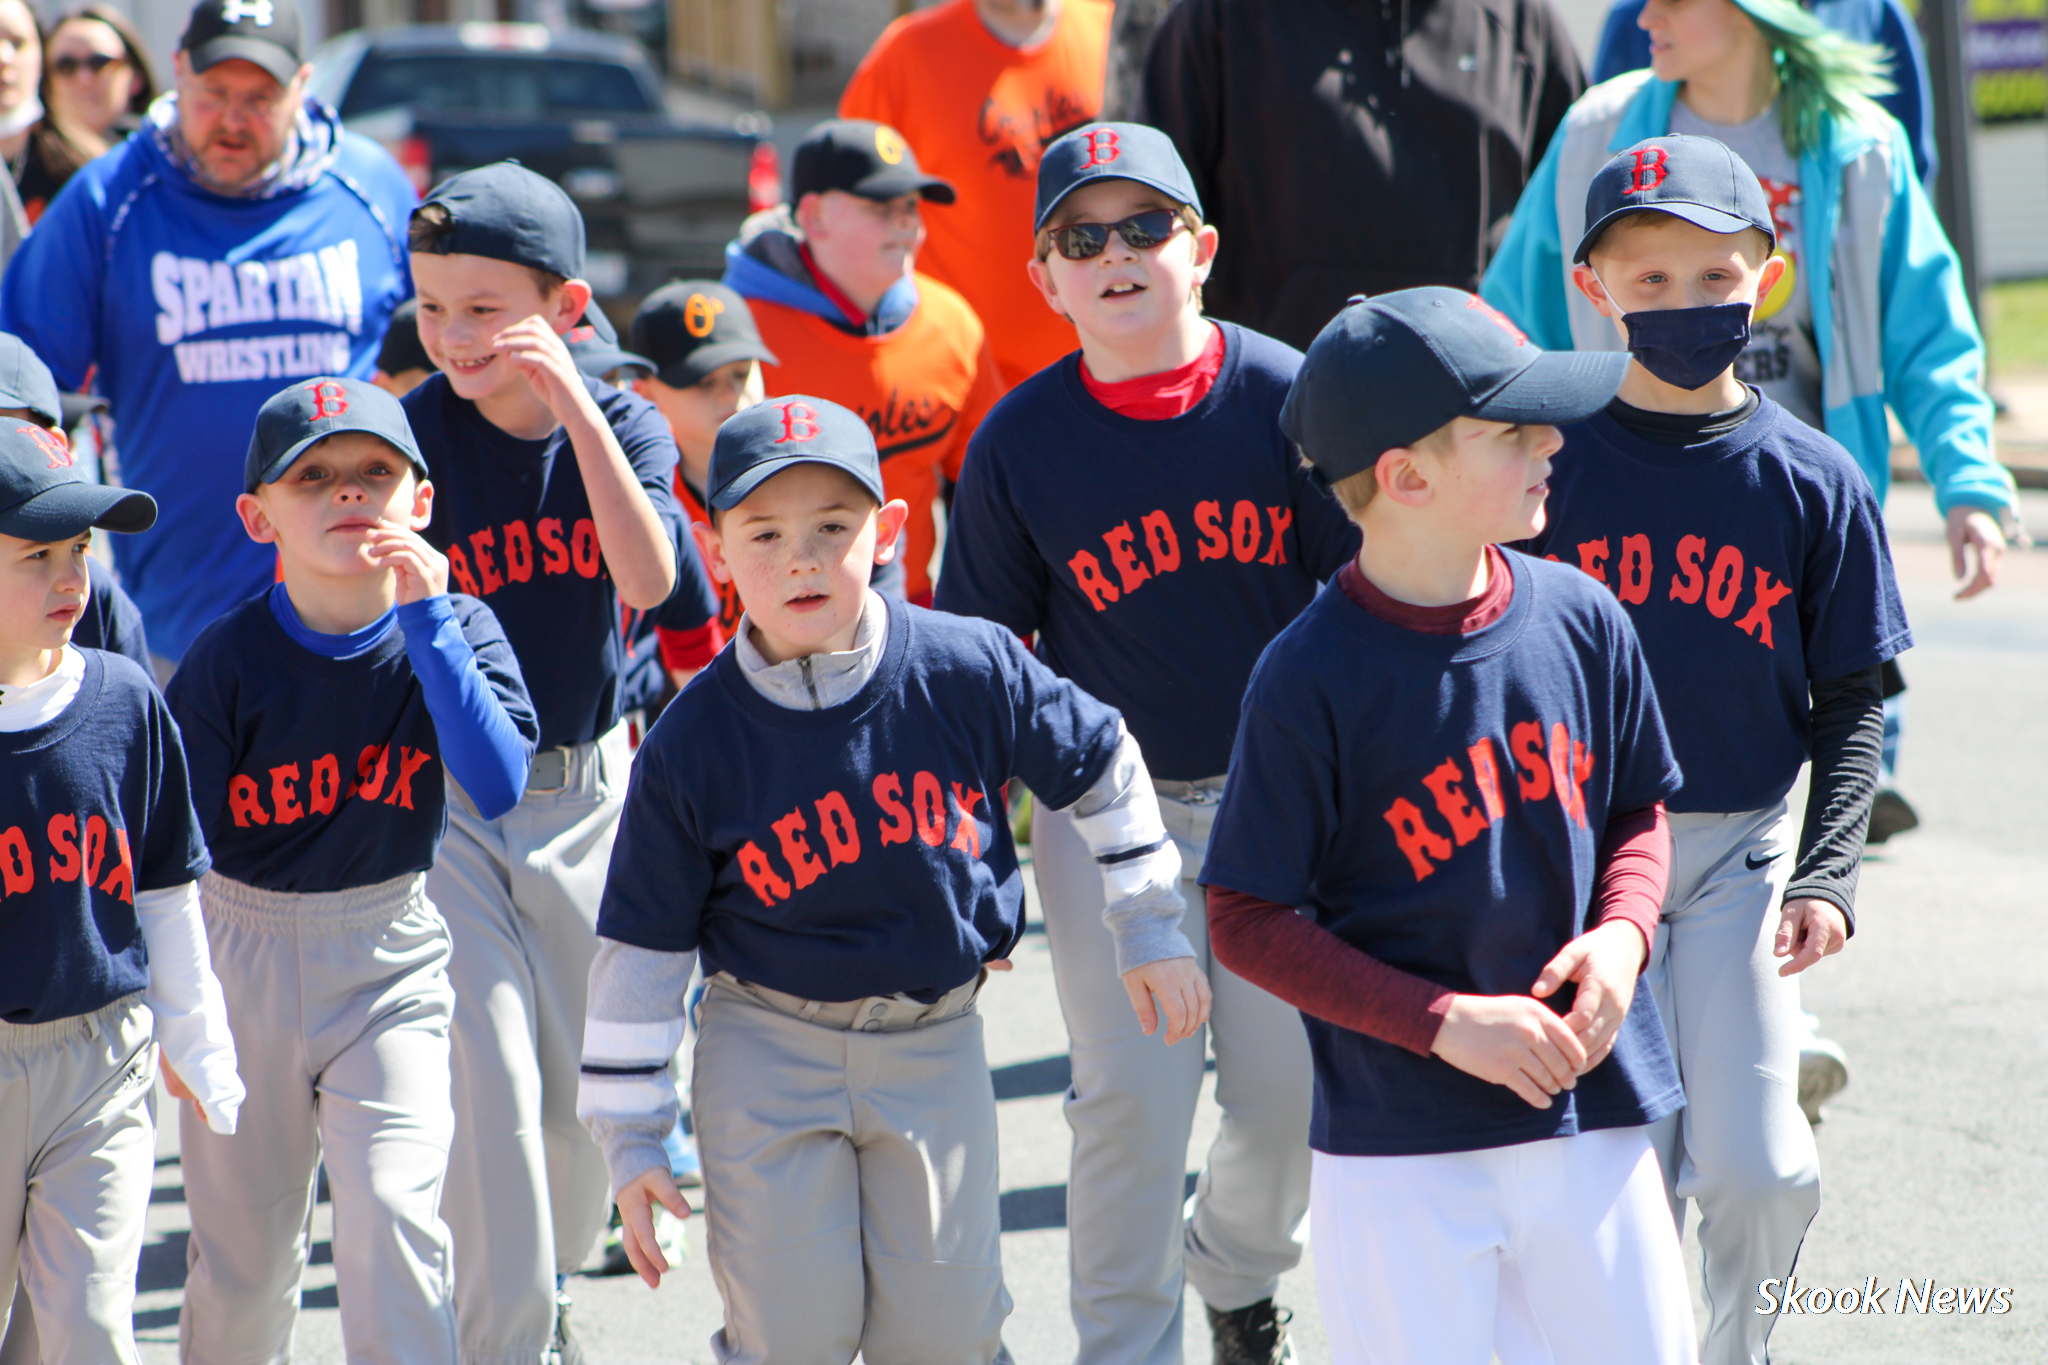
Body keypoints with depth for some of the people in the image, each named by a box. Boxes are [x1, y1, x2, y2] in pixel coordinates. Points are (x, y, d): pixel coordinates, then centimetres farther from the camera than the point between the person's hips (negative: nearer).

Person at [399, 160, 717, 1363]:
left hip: (588, 788, 3)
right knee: (489, 1082, -10)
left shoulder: (625, 424, -5)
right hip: (441, 793, -3)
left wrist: (571, 403, -30)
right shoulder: (411, 437, -11)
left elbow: (653, 578, -23)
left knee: (587, 1082, 14)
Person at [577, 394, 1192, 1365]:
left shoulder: (970, 671, -11)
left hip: (935, 1044, 1)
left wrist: (1151, 927, 12)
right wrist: (629, 1138, -4)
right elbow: (642, 947, -5)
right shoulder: (691, 745, -12)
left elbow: (1099, 764, 7)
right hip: (768, 1058, -1)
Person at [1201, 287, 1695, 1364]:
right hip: (1400, 1144, -5)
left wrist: (1623, 931, -5)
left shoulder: (1580, 620, 1)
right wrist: (1443, 1023, -16)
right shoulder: (1311, 678, -13)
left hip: (1594, 1110, 5)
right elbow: (1247, 922, -10)